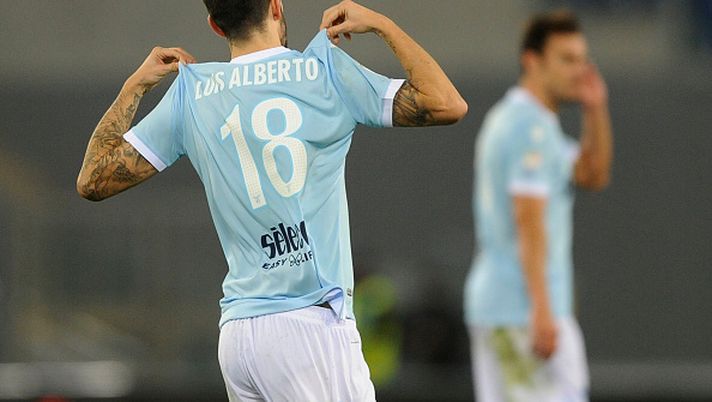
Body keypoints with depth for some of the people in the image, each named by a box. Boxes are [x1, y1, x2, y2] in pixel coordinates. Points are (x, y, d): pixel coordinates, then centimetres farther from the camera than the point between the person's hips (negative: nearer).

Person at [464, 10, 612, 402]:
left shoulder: (504, 118, 19)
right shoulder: (533, 127, -12)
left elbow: (593, 175, 21)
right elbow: (529, 222, -20)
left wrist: (595, 110, 7)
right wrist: (541, 311, -25)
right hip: (524, 310, -10)